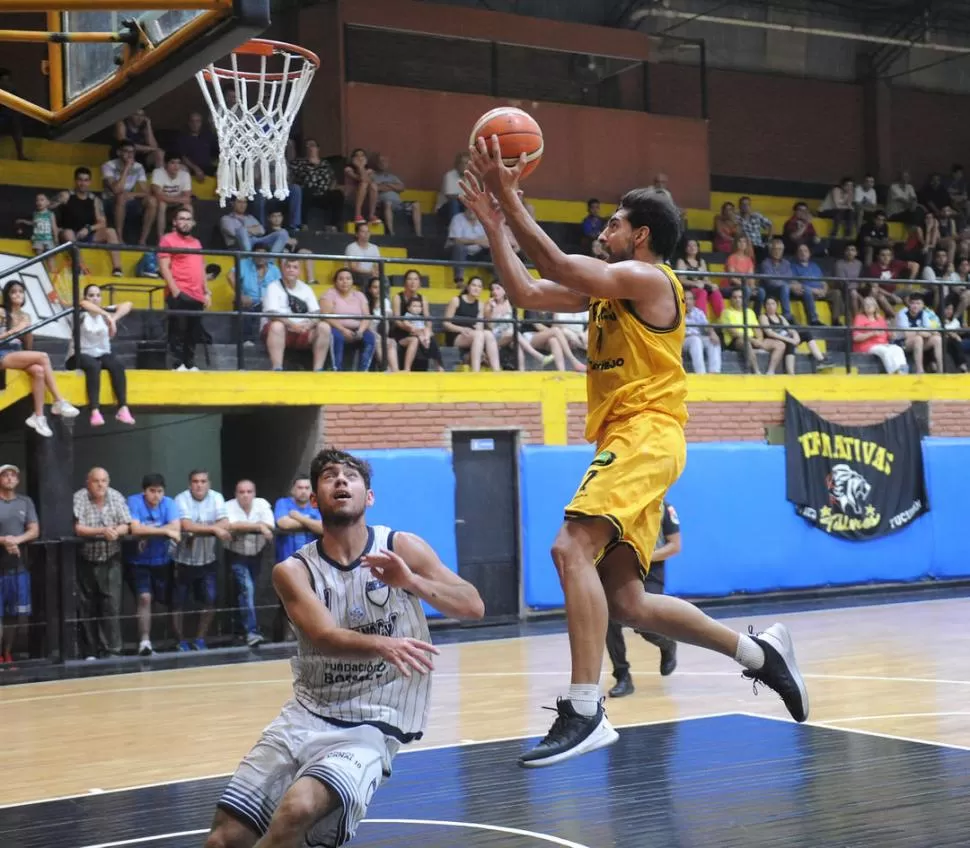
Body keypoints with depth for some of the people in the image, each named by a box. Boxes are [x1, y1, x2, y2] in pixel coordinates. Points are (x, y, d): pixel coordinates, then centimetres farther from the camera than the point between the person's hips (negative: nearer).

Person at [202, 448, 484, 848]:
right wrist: (382, 645, -39)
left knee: (297, 810, -30)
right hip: (305, 715, 3)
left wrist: (412, 582, -25)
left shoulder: (402, 548, -2)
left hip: (369, 727, -3)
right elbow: (324, 636, -18)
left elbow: (474, 606, -7)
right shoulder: (293, 570, -1)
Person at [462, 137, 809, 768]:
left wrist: (512, 202, -11)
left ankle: (585, 711, -31)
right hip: (626, 441, 10)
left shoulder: (646, 278, -6)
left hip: (646, 433, -10)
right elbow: (527, 293, 20)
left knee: (573, 548, -27)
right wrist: (493, 223, 16)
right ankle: (761, 651, 21)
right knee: (626, 601, 9)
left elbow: (557, 266, -17)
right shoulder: (609, 287, 21)